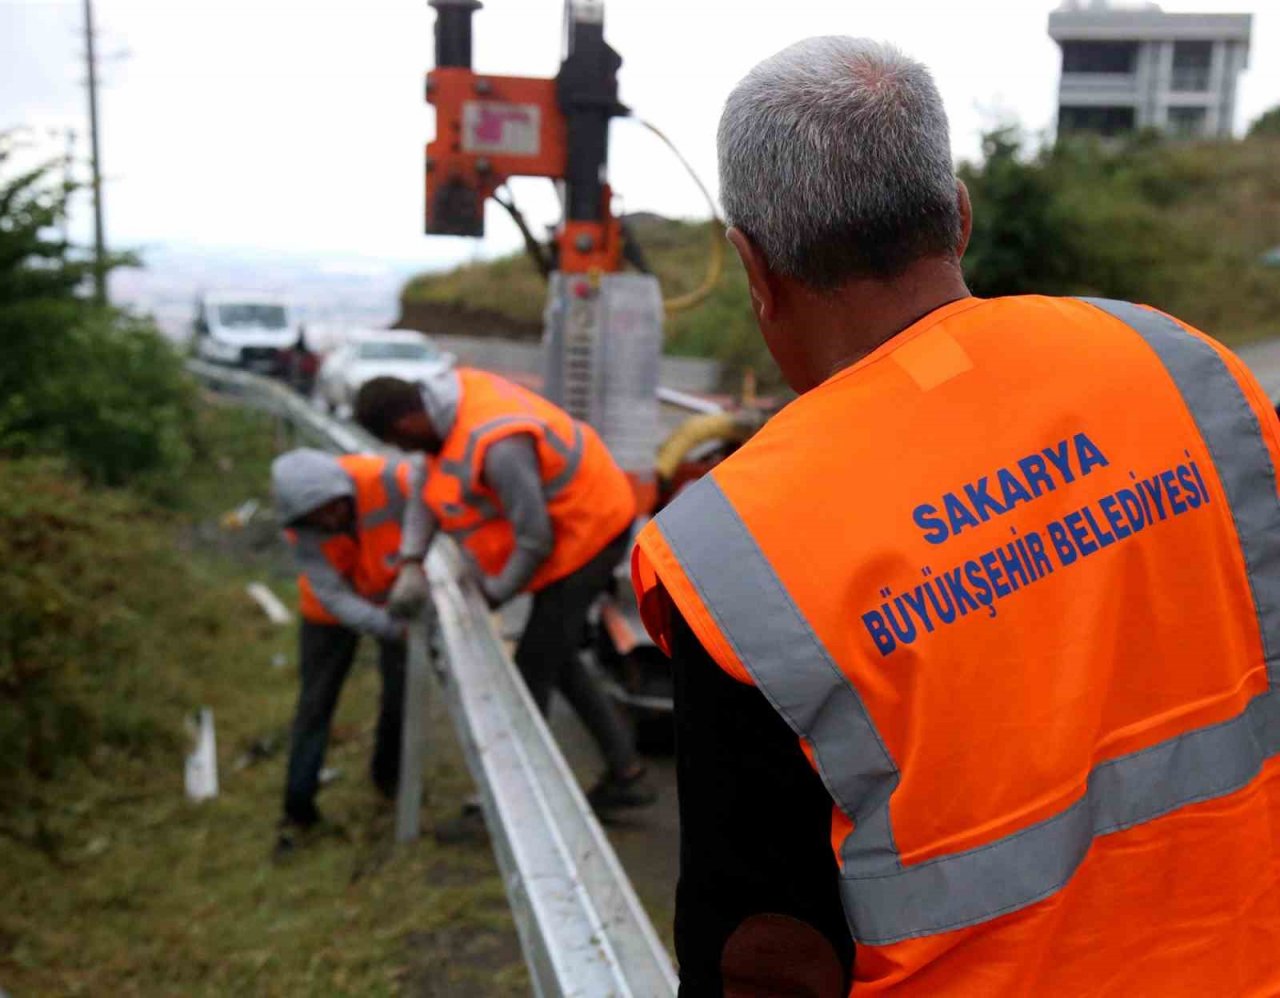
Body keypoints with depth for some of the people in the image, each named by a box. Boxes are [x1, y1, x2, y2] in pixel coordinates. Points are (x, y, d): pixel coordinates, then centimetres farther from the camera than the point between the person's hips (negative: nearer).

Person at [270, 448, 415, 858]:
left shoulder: (390, 479, -37)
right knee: (315, 703, 2)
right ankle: (298, 812, 15)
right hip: (333, 607, 0)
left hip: (396, 594, 0)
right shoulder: (300, 524, -31)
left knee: (402, 694, 4)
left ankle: (388, 776, 32)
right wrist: (390, 628, -45)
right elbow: (333, 596, -32)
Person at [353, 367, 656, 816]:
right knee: (558, 661, 19)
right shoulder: (446, 391, -6)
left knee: (532, 672, -2)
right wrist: (412, 563, -3)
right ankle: (626, 773, 27)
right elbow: (429, 486, 6)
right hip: (588, 523, 10)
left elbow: (535, 539, -26)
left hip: (584, 538, -10)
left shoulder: (496, 446, -34)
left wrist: (495, 593, -9)